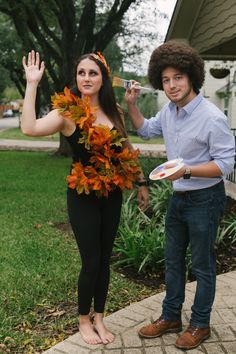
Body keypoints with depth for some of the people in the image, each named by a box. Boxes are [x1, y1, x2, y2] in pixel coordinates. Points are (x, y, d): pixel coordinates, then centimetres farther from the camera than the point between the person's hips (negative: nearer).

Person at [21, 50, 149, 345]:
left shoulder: (114, 112, 3)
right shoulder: (67, 112, -11)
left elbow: (127, 151, 14)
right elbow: (29, 128, -28)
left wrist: (141, 182, 14)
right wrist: (31, 84, -25)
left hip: (112, 196, 4)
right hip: (83, 197, -4)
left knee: (105, 259, 13)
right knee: (91, 260, 1)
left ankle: (99, 318, 31)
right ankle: (83, 320, 25)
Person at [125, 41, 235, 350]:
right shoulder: (169, 110, 0)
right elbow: (146, 130, 20)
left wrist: (186, 171, -31)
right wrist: (131, 105, 6)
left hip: (204, 199, -7)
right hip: (178, 197, 7)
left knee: (202, 264, 8)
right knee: (173, 259, 17)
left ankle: (200, 325, 26)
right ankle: (171, 317, 34)